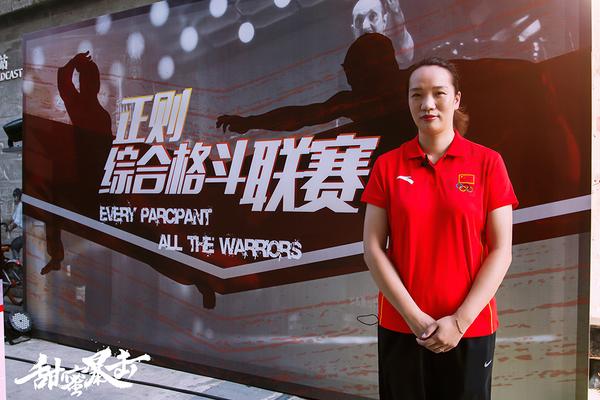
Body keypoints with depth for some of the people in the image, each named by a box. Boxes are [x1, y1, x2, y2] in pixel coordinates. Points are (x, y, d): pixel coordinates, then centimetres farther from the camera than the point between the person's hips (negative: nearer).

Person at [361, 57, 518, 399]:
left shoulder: (488, 162, -3)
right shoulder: (388, 165, 0)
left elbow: (501, 252, -5)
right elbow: (373, 247, -4)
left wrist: (460, 320, -12)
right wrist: (414, 316, -10)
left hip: (471, 327, -1)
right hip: (400, 326, 1)